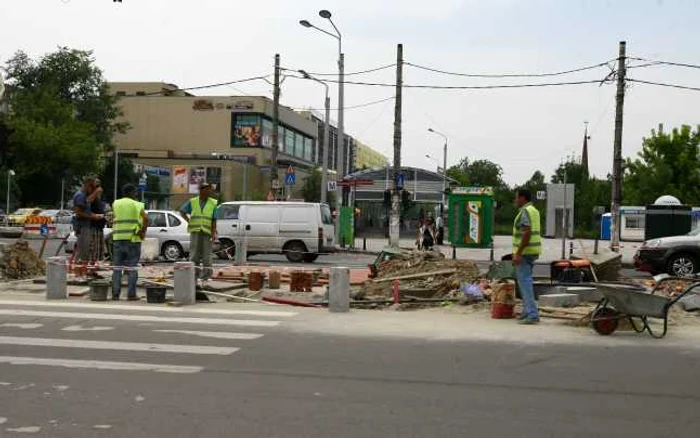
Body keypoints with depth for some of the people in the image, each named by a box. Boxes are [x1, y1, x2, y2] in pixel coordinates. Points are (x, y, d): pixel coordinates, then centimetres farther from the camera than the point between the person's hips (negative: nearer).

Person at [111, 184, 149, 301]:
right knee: (132, 268, 1)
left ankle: (115, 294, 8)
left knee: (117, 267, 9)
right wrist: (143, 231, -4)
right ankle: (131, 294, 1)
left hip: (118, 238, 3)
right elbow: (145, 218, -14)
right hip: (133, 238, -3)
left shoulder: (116, 203, 10)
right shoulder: (137, 205, 0)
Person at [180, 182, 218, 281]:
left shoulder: (213, 203, 3)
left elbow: (214, 220, -1)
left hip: (207, 233, -1)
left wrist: (214, 233, -9)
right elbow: (182, 212, 18)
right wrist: (189, 222, 7)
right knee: (194, 256, 2)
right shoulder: (192, 202, 6)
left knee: (206, 257, 0)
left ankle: (206, 278, 6)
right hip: (195, 232, 1)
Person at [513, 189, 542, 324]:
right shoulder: (533, 210, 16)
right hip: (532, 251, 10)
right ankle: (527, 312, 22)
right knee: (526, 281, 17)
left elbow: (527, 233, -23)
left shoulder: (525, 211, -15)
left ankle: (532, 314, -13)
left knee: (524, 281, -10)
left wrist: (518, 253, -24)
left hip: (525, 252, -10)